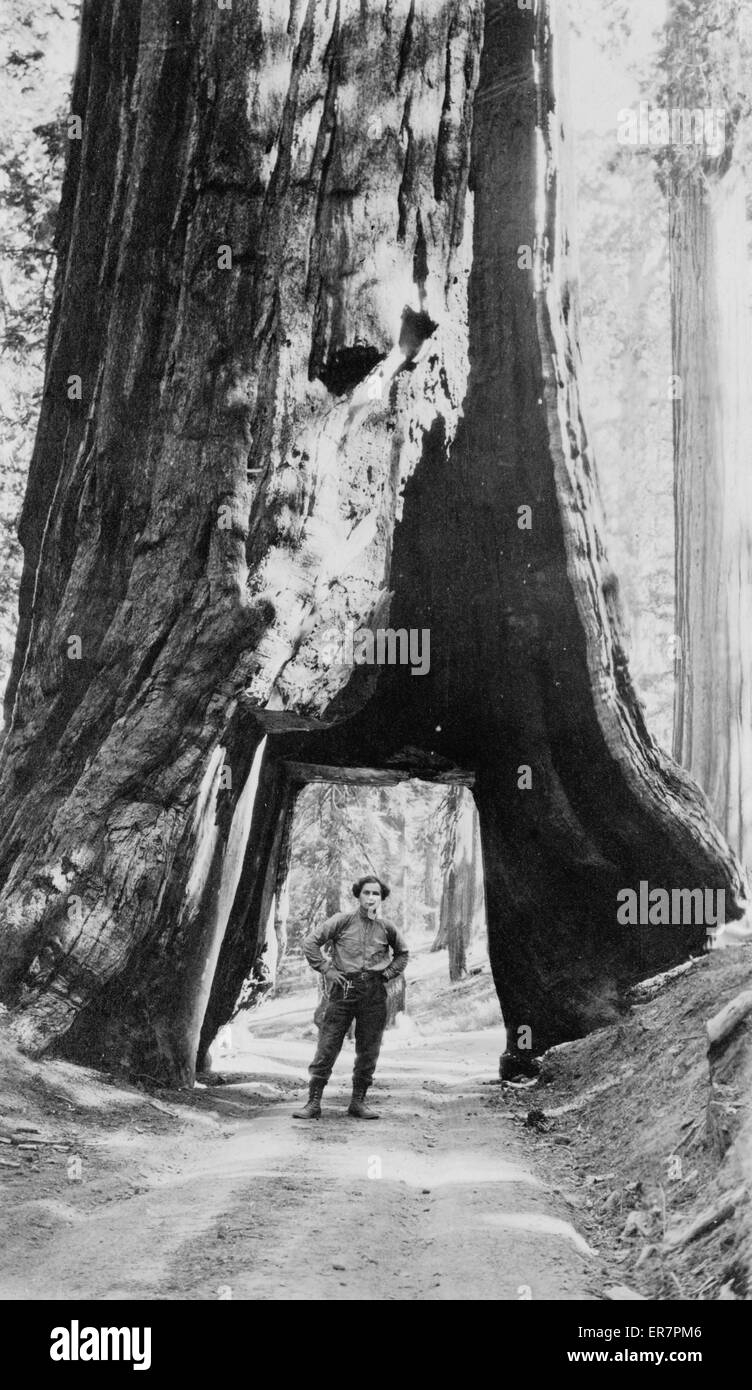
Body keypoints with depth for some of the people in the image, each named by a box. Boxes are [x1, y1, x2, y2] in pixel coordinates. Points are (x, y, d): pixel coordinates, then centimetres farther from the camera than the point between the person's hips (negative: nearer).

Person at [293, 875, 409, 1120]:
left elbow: (402, 953, 27)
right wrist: (327, 969, -5)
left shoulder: (386, 928, 9)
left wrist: (388, 974, 13)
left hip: (374, 993, 3)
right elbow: (310, 943, 0)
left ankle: (358, 1102, 16)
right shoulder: (342, 921, 0)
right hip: (344, 990, -3)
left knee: (368, 1052, 5)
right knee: (327, 1047, -5)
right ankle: (313, 1102, -1)